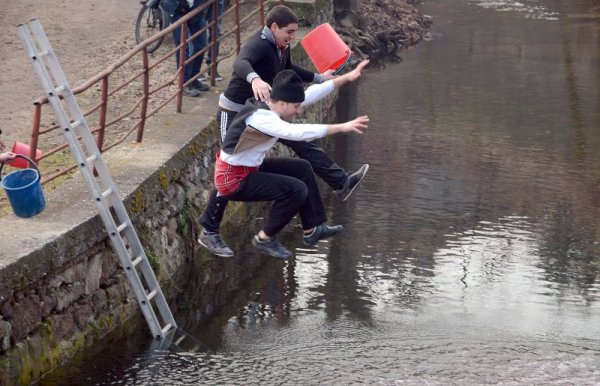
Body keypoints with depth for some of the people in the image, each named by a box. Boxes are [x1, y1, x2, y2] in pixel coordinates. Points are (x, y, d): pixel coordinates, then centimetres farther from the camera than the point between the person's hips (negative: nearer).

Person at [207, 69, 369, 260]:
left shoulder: (271, 106, -3)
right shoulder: (261, 118, -30)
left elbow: (311, 93, 2)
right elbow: (296, 132, -44)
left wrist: (346, 78, 2)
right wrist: (342, 127, -46)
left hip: (250, 168, 10)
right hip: (233, 179, -10)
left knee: (302, 168, 12)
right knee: (297, 189, -16)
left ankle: (312, 229, 21)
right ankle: (265, 238, 2)